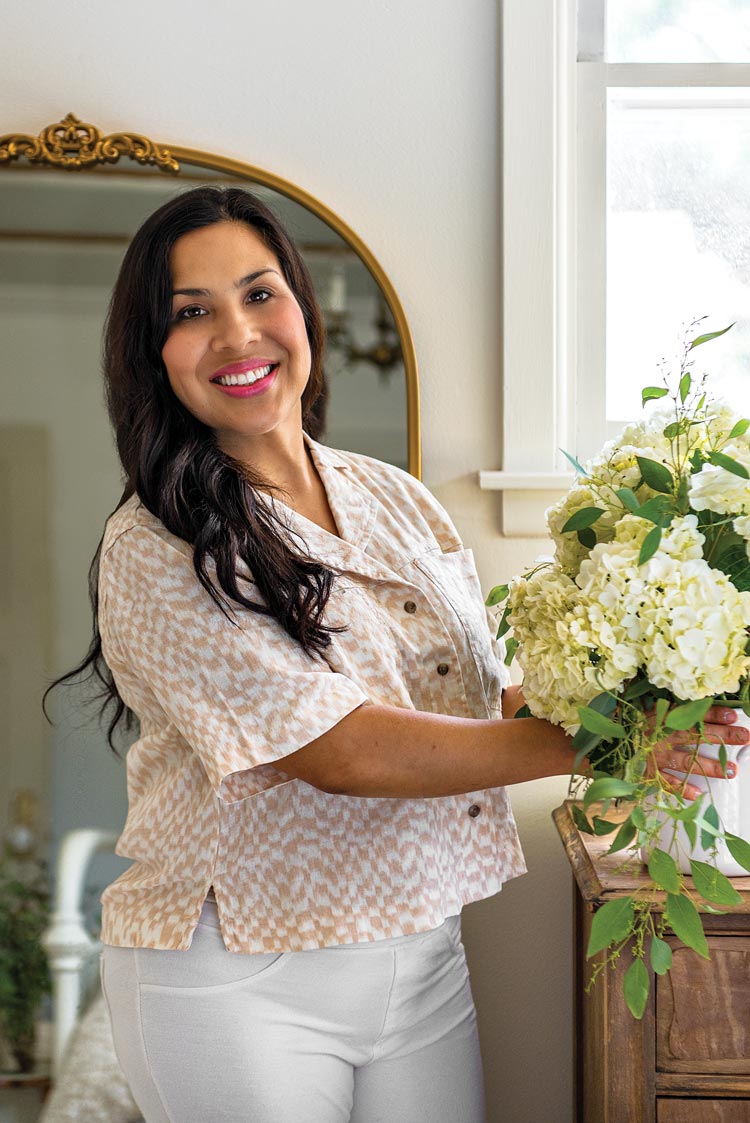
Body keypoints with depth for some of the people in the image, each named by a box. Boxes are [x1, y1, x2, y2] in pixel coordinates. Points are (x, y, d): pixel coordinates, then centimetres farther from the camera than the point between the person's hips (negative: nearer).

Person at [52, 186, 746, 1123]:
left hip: (422, 955, 6)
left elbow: (483, 699, 10)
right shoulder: (156, 550, -15)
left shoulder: (398, 500, 6)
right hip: (237, 986, -5)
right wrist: (591, 740, -20)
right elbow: (340, 753, -22)